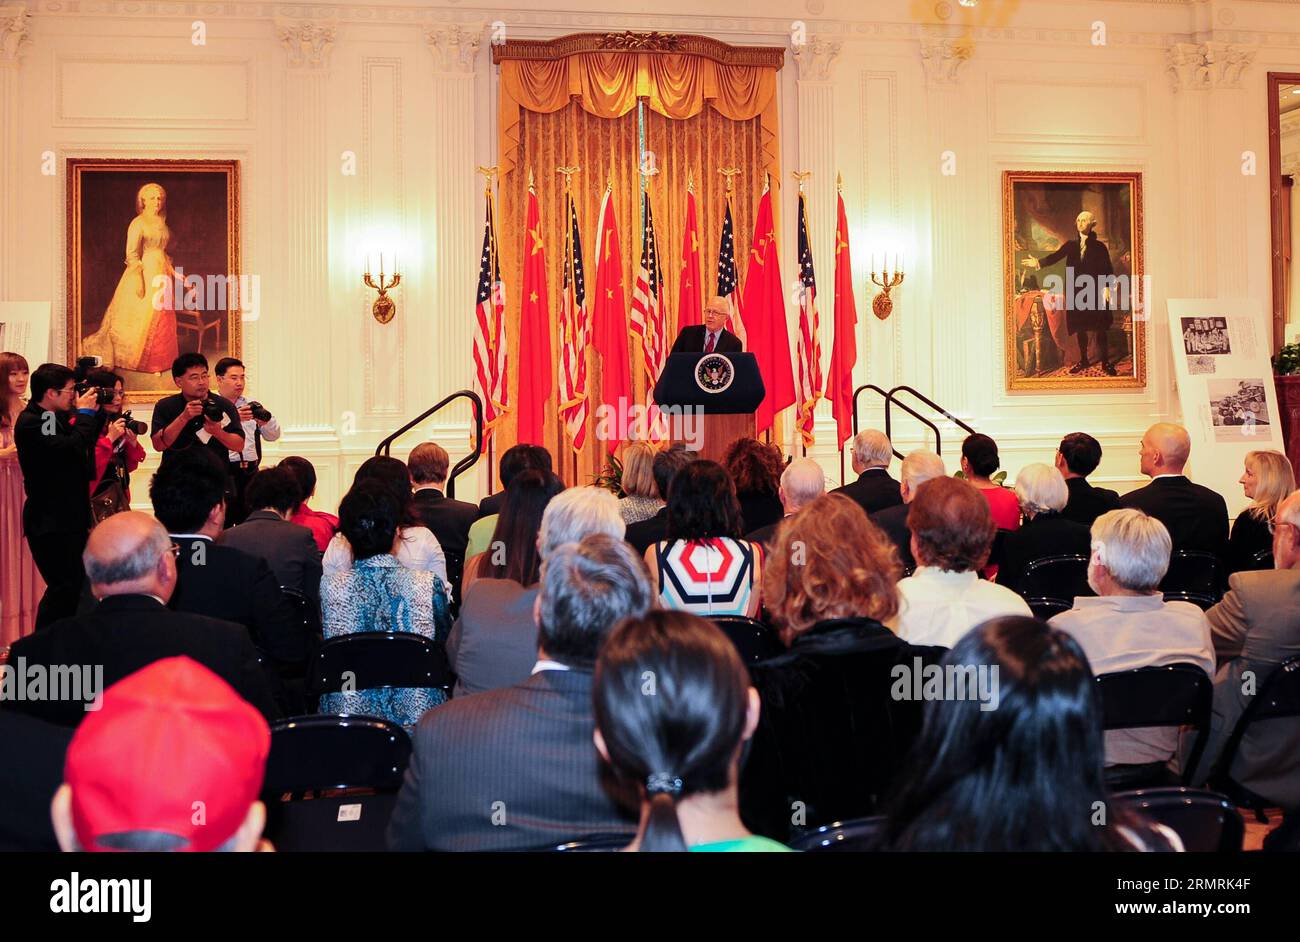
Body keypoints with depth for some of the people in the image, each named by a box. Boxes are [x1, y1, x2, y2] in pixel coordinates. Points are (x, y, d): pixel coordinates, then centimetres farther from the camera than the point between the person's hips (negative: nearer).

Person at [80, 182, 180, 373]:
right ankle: (138, 360, 7)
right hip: (145, 273, -7)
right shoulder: (138, 223, -10)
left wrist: (172, 272, 15)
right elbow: (132, 254, -14)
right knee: (142, 317, -2)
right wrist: (138, 279, -19)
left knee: (162, 319, 7)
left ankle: (159, 359, 15)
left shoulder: (162, 223, 12)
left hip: (162, 274, 7)